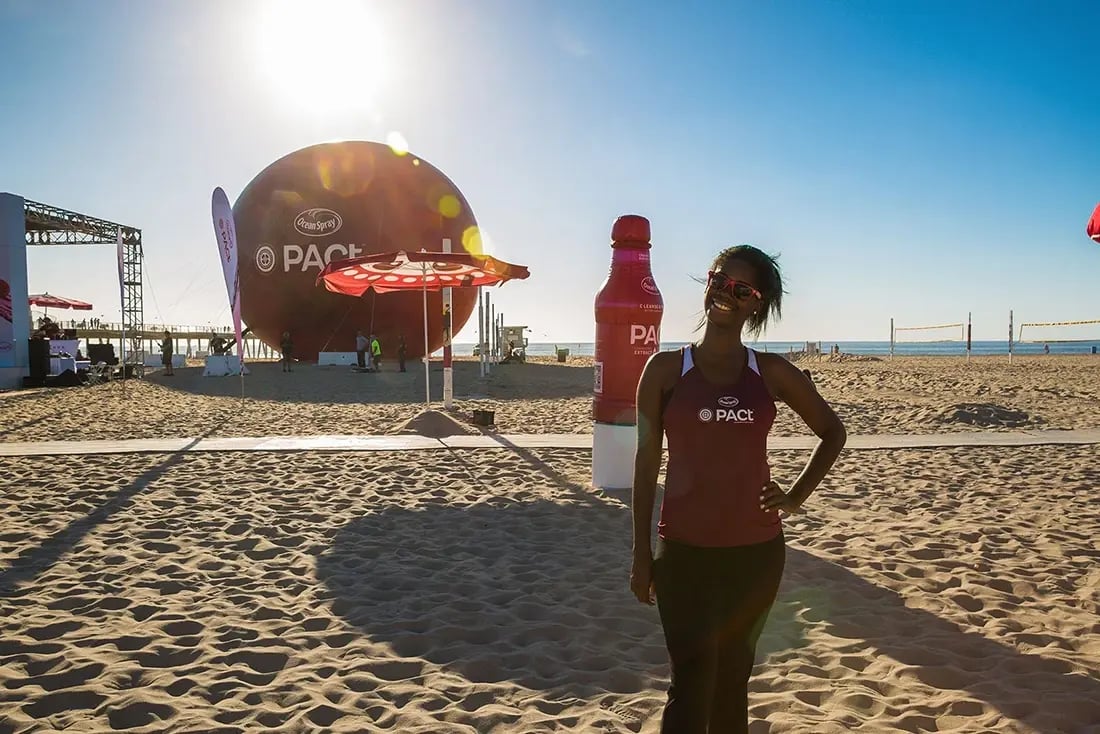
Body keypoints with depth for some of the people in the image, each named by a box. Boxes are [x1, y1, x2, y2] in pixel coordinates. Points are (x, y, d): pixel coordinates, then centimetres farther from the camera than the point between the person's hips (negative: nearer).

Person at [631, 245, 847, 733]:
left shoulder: (772, 372, 2)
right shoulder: (666, 368, -3)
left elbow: (833, 433, 15)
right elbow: (646, 460, -1)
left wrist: (796, 497, 4)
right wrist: (641, 552, -1)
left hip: (757, 550, 3)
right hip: (685, 550, -2)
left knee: (733, 678, 16)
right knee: (692, 682, -7)